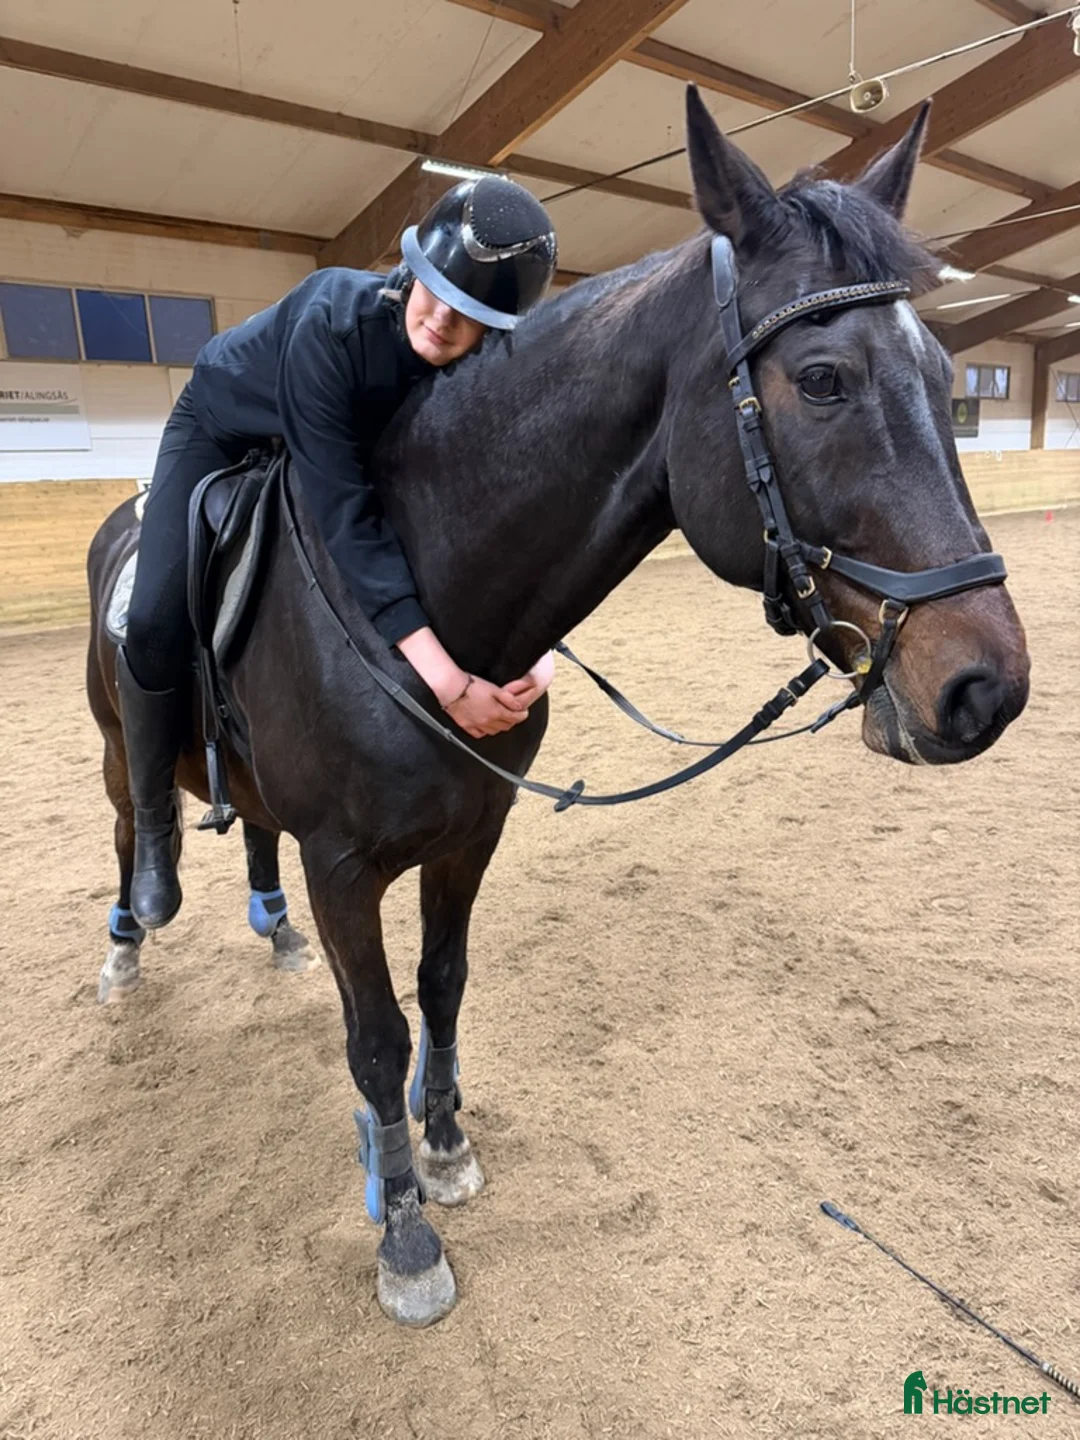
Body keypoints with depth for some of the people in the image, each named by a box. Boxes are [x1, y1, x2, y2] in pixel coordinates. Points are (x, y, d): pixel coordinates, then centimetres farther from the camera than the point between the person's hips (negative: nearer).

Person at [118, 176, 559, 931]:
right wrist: (444, 678, -54)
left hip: (340, 446, 5)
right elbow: (344, 508, -47)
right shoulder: (333, 319, -41)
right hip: (223, 433, -4)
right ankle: (155, 821, 5)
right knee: (157, 623, -20)